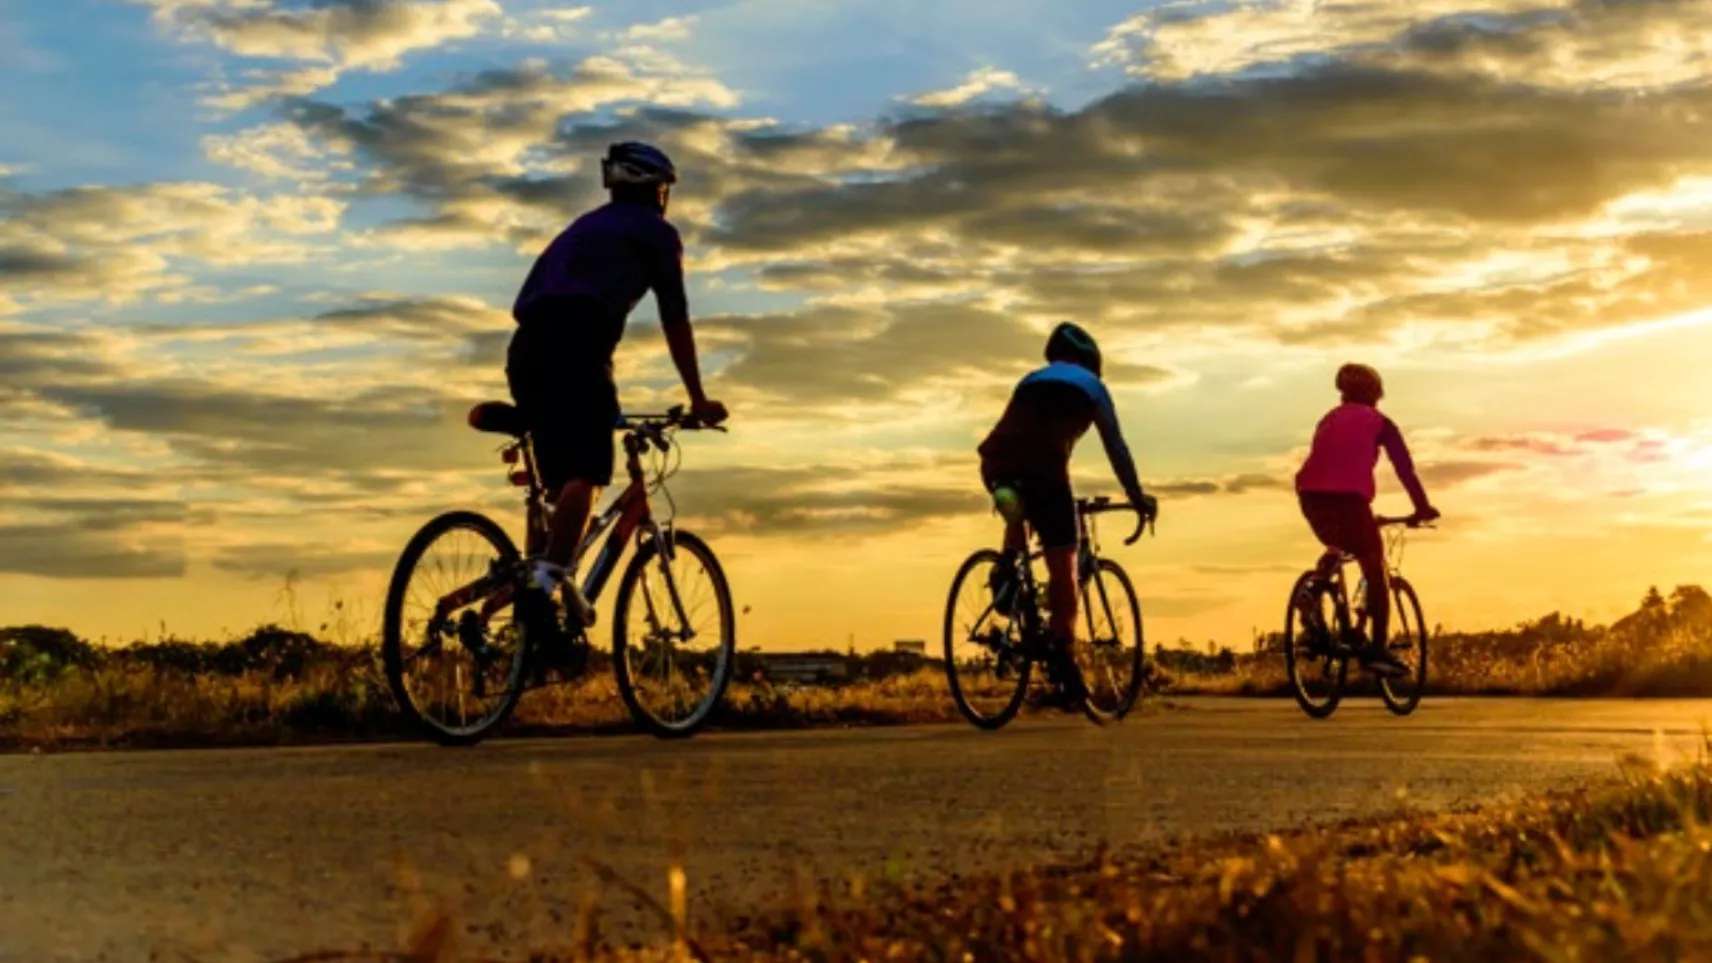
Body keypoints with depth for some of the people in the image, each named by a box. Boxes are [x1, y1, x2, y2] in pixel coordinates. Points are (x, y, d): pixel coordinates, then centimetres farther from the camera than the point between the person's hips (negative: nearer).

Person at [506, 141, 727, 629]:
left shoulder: (581, 227, 36)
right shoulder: (656, 231, 16)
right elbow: (675, 320, 12)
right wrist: (698, 399, 18)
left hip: (525, 349, 7)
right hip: (575, 345, -7)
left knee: (561, 479, 12)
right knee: (585, 474, -14)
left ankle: (542, 585, 5)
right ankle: (550, 577, -29)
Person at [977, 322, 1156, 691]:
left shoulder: (1031, 381, 34)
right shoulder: (1090, 384, 21)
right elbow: (1115, 446, 17)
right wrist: (1136, 495, 23)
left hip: (996, 465, 5)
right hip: (1042, 466, -4)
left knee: (1018, 516, 38)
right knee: (1063, 570, 3)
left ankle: (1006, 575, 13)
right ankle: (1061, 658, -4)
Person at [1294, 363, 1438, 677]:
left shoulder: (1329, 418, 28)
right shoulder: (1379, 422, 15)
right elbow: (1405, 468, 11)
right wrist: (1422, 508, 20)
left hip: (1310, 493, 5)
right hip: (1348, 495, -4)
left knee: (1336, 548, 33)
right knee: (1374, 568, 7)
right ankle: (1378, 650, 2)